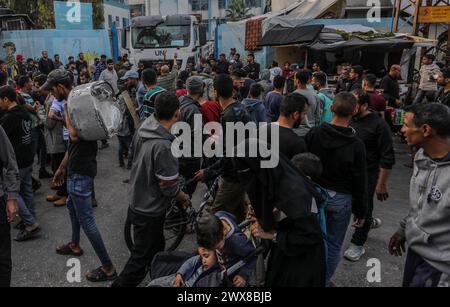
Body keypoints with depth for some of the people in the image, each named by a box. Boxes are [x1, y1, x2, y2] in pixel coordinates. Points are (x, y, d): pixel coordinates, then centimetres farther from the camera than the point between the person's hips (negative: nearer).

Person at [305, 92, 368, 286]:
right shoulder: (356, 145, -15)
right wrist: (361, 212, 2)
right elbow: (360, 183, -9)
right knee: (333, 245, 13)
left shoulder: (314, 134, -9)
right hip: (340, 199, -3)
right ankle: (323, 281, 26)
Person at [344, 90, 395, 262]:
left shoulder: (379, 125, -18)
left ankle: (358, 245, 24)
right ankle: (370, 222, 49)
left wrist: (382, 184, -17)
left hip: (367, 174, -5)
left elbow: (387, 158, -16)